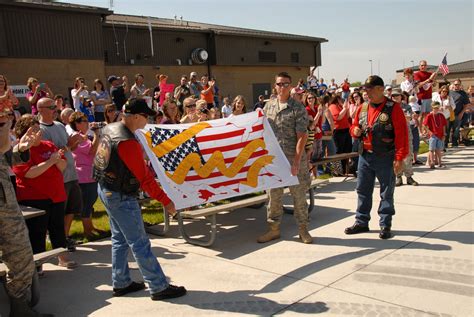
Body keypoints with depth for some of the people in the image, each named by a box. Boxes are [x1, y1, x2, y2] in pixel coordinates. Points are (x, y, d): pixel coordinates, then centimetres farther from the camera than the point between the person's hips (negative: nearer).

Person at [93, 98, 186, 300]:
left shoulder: (109, 129, 2)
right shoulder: (127, 143, -27)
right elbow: (144, 178, -25)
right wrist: (166, 201, -18)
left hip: (106, 191, 10)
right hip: (121, 198, -10)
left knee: (120, 239, 18)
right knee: (139, 243, -2)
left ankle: (121, 283, 28)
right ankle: (159, 287, 7)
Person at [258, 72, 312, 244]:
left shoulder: (298, 108, -5)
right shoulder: (268, 106, 8)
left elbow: (302, 136, -10)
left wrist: (296, 161, -17)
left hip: (293, 158, -3)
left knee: (299, 194, 5)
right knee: (273, 194, 9)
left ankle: (303, 229, 19)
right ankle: (273, 229, 21)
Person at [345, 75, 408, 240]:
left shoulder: (393, 108, -9)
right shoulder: (363, 108, 8)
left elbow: (401, 134, -13)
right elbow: (355, 126, 20)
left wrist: (400, 158, -17)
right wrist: (355, 130, -5)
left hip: (385, 158, -5)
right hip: (365, 156, 6)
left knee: (386, 193, 6)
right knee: (363, 190, 12)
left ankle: (385, 225, 16)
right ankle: (361, 222, 24)